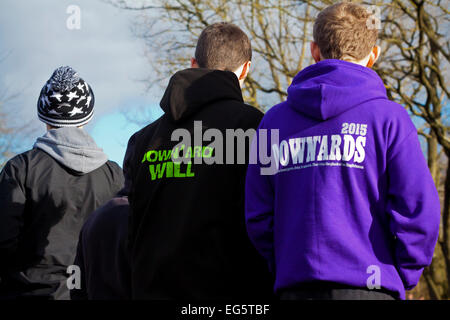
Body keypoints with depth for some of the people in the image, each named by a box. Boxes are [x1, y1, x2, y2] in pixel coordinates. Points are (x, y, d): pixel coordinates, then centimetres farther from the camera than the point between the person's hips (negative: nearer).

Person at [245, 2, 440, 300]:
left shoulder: (274, 121, 10)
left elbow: (258, 217, 8)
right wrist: (404, 276, 6)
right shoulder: (389, 118, -1)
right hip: (368, 287, -4)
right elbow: (417, 209, -8)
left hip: (295, 288, 4)